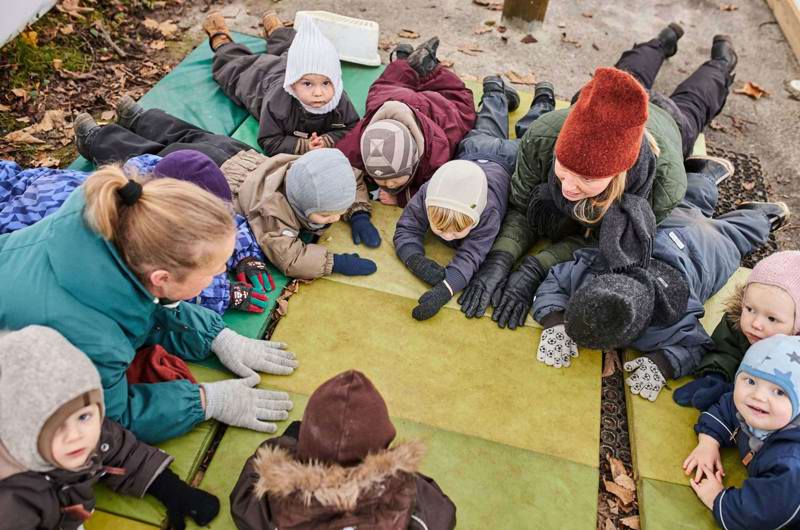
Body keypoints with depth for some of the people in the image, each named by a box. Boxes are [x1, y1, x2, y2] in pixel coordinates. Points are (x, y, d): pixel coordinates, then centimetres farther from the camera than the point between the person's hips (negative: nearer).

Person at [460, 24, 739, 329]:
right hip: (608, 118, 1)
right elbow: (521, 207, -34)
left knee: (689, 108, 39)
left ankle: (721, 63, 66)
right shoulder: (542, 138, -49)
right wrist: (499, 259, -54)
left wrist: (534, 269, -51)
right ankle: (664, 42, 66)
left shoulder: (665, 186, -52)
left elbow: (601, 238, -37)